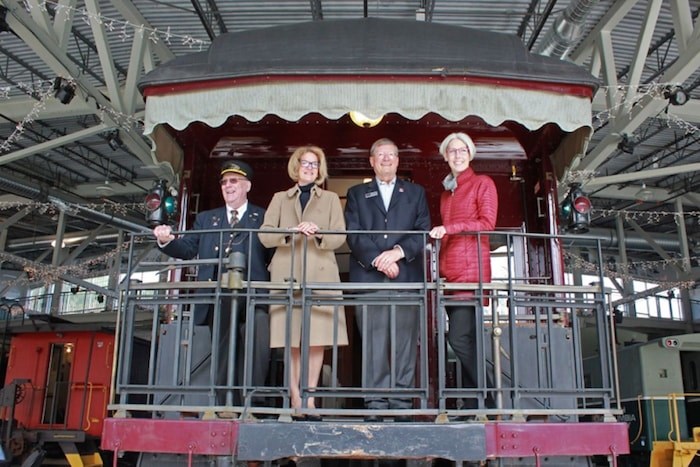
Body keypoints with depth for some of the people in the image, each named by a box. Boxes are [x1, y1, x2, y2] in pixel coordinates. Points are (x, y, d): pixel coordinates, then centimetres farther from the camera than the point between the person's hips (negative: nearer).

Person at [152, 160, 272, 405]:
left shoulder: (263, 217, 14)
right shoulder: (206, 218, 25)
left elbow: (274, 254, 2)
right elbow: (187, 249, 14)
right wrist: (167, 241, -6)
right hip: (219, 298, 3)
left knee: (255, 351, -17)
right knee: (223, 356, 4)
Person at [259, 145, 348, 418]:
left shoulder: (330, 199, 19)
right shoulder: (280, 199, 19)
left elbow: (339, 236, 5)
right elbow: (265, 235, 6)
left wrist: (319, 234, -15)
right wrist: (292, 232, -12)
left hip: (320, 274, 0)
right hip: (287, 274, 1)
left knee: (317, 339, -7)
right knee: (291, 340, -4)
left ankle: (310, 398, -1)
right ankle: (295, 398, 1)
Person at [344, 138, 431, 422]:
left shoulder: (415, 193, 20)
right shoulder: (356, 194, 19)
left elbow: (423, 232, 7)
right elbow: (353, 234, 4)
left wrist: (398, 252, -10)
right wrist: (378, 259, -10)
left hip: (407, 276, 1)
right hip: (368, 276, 0)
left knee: (405, 342, -3)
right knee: (373, 343, -5)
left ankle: (402, 405, 1)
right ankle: (375, 405, -1)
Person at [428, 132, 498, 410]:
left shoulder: (482, 183, 5)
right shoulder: (446, 191, 24)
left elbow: (487, 223, -6)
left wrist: (448, 228, -11)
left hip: (471, 268, -7)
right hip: (449, 269, 7)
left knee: (459, 337, -16)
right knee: (465, 340, 5)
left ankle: (484, 400, -4)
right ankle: (474, 402, 8)